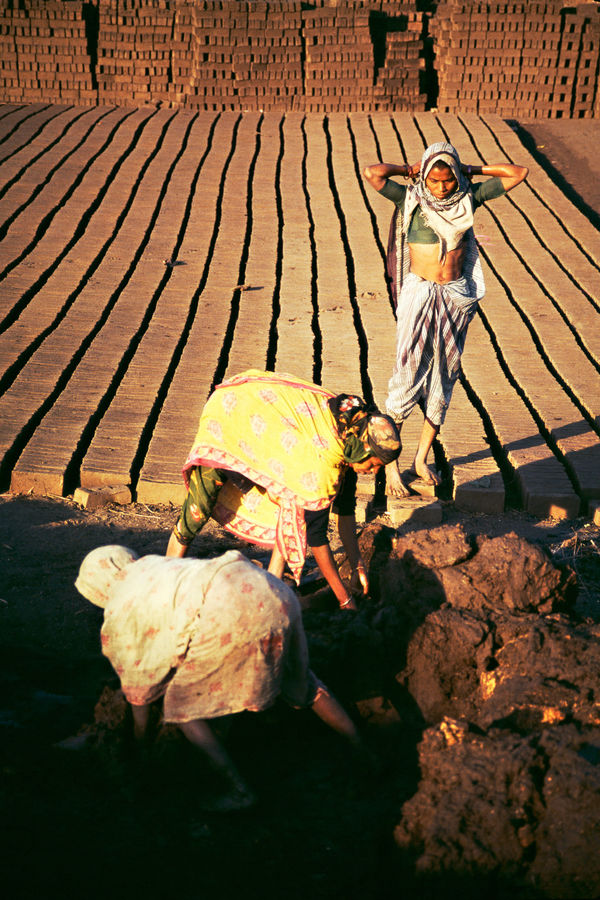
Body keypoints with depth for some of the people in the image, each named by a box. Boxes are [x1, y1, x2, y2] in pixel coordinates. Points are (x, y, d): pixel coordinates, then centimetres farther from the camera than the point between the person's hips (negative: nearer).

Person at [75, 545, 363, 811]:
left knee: (181, 706, 14)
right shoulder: (157, 565, 36)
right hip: (277, 595, 8)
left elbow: (137, 682, 25)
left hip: (230, 614, -8)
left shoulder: (120, 613, 16)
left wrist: (139, 733, 41)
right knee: (301, 683, 31)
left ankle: (238, 789, 10)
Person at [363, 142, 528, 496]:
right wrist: (409, 169, -6)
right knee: (407, 376, -7)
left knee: (444, 377, 8)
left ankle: (422, 459, 20)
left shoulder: (469, 197, 3)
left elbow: (519, 172, 2)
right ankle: (391, 462, 4)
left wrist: (473, 170, 1)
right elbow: (372, 173, -21)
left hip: (457, 296, 4)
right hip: (420, 293, -4)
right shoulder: (411, 198, -5)